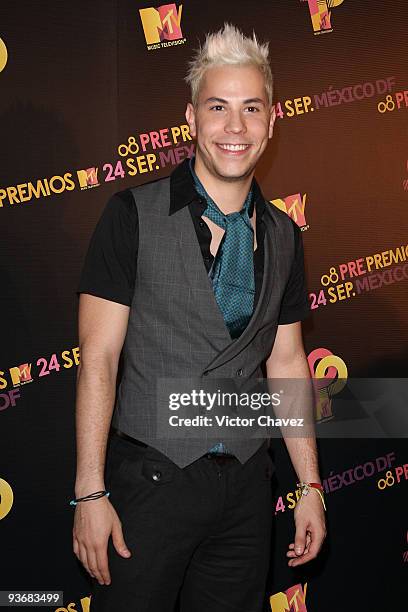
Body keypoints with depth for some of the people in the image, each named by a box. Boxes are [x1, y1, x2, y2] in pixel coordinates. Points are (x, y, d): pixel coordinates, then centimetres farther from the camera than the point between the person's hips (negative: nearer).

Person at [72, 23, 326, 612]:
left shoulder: (283, 234, 6)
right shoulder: (134, 215, -8)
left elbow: (287, 361, 11)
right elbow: (98, 359, -10)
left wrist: (310, 486, 10)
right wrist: (90, 493, -13)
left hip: (246, 485, 4)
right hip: (150, 477, -4)